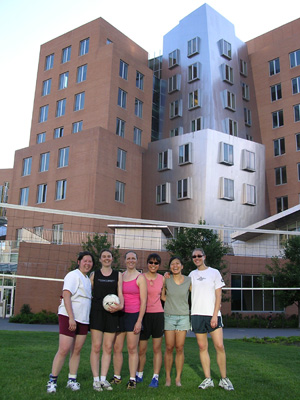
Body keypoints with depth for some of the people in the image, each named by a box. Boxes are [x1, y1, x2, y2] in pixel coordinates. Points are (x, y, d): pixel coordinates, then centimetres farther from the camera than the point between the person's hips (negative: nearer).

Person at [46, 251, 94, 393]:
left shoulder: (87, 279, 17)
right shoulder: (73, 275, -8)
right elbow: (66, 295, -17)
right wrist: (71, 318, -23)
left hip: (83, 319, 8)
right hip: (69, 317, -8)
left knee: (77, 350, 9)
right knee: (64, 350, -8)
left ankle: (72, 380, 18)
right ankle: (52, 380, 5)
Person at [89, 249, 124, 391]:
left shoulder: (118, 275, 10)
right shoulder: (94, 274, 9)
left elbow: (120, 294, 4)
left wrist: (120, 305, -14)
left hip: (112, 313, 1)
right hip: (96, 312, -1)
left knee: (108, 347, 4)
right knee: (96, 346, -2)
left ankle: (103, 379, 14)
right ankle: (96, 379, 8)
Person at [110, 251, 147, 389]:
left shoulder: (140, 277, -2)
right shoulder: (120, 276, 11)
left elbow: (143, 301, -5)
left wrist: (139, 321, -10)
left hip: (133, 315, -4)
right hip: (119, 314, 4)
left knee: (132, 348, 0)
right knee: (117, 348, 6)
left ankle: (132, 379, 10)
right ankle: (116, 377, 20)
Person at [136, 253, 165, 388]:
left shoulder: (162, 279, 5)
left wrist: (167, 281, 2)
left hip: (158, 315, 2)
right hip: (144, 315, -1)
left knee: (157, 348, 5)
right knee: (141, 349, 5)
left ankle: (155, 378, 15)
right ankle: (139, 375, 27)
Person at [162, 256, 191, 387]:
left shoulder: (189, 281, 0)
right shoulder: (166, 280, -1)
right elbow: (162, 296, 11)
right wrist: (171, 301, 2)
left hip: (183, 317, 0)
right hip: (169, 316, 0)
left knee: (180, 348, 2)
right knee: (169, 348, 2)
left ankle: (178, 377, 13)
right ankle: (168, 377, 13)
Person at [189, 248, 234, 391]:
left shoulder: (214, 272, 4)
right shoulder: (192, 275, 13)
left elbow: (218, 296, -1)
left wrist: (215, 315, -9)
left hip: (213, 315, -2)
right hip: (197, 315, 3)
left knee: (219, 346, -7)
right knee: (202, 347, 4)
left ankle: (224, 379, 7)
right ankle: (208, 379, 13)